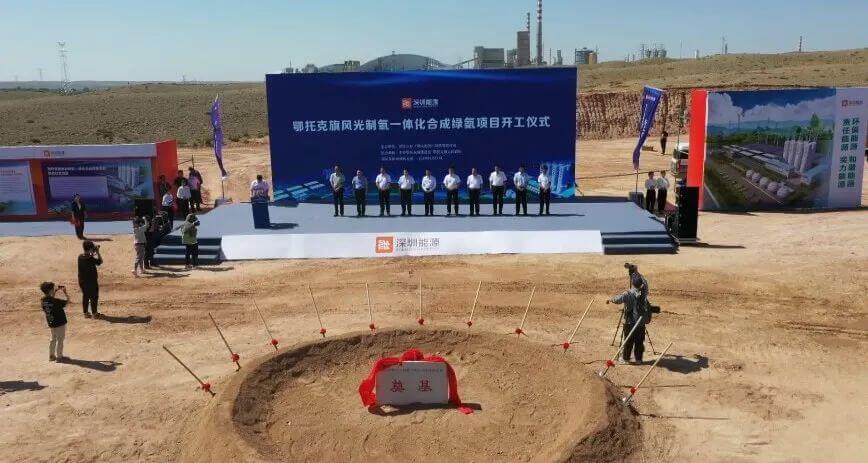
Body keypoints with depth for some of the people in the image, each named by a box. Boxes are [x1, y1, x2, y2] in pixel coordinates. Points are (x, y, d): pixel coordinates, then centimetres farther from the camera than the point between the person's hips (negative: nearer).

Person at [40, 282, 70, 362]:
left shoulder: (44, 300, -3)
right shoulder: (55, 301, -25)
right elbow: (67, 301, -16)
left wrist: (56, 291, 12)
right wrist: (64, 292, -7)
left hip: (51, 323, 8)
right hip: (60, 323, -8)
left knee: (53, 339, 22)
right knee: (60, 340, 5)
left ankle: (51, 356, 29)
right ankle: (59, 357, 11)